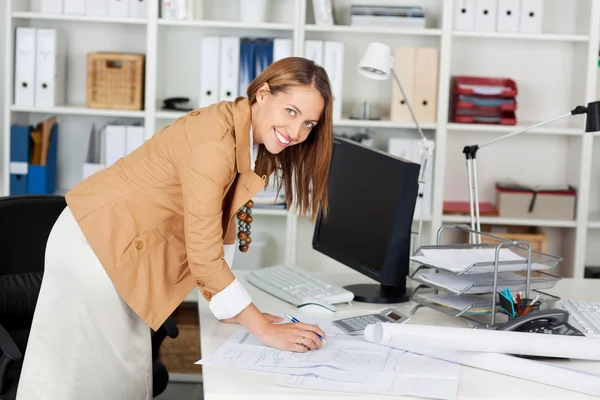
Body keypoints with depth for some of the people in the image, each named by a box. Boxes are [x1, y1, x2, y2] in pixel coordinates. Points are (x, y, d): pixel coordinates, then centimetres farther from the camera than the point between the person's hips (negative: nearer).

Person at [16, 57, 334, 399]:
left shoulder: (250, 138, -1)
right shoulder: (214, 142, -29)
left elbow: (221, 224, 6)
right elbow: (204, 256, -29)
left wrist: (232, 308, 3)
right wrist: (264, 329, -24)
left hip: (122, 246, 9)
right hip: (95, 244, -9)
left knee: (127, 370, 16)